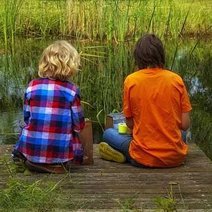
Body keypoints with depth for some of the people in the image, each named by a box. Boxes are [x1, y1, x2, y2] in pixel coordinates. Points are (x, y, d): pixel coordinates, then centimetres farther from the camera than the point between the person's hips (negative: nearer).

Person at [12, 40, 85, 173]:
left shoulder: (32, 86, 0)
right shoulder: (72, 90, -7)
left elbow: (27, 118, 8)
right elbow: (79, 124, -3)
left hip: (31, 148, 3)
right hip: (59, 151, -3)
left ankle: (32, 159, 13)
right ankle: (54, 163, 7)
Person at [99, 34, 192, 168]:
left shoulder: (131, 80, -7)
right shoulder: (176, 79, -5)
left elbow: (130, 123, 0)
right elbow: (185, 125, -3)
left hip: (143, 159, -1)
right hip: (175, 158, 1)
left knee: (108, 133, 23)